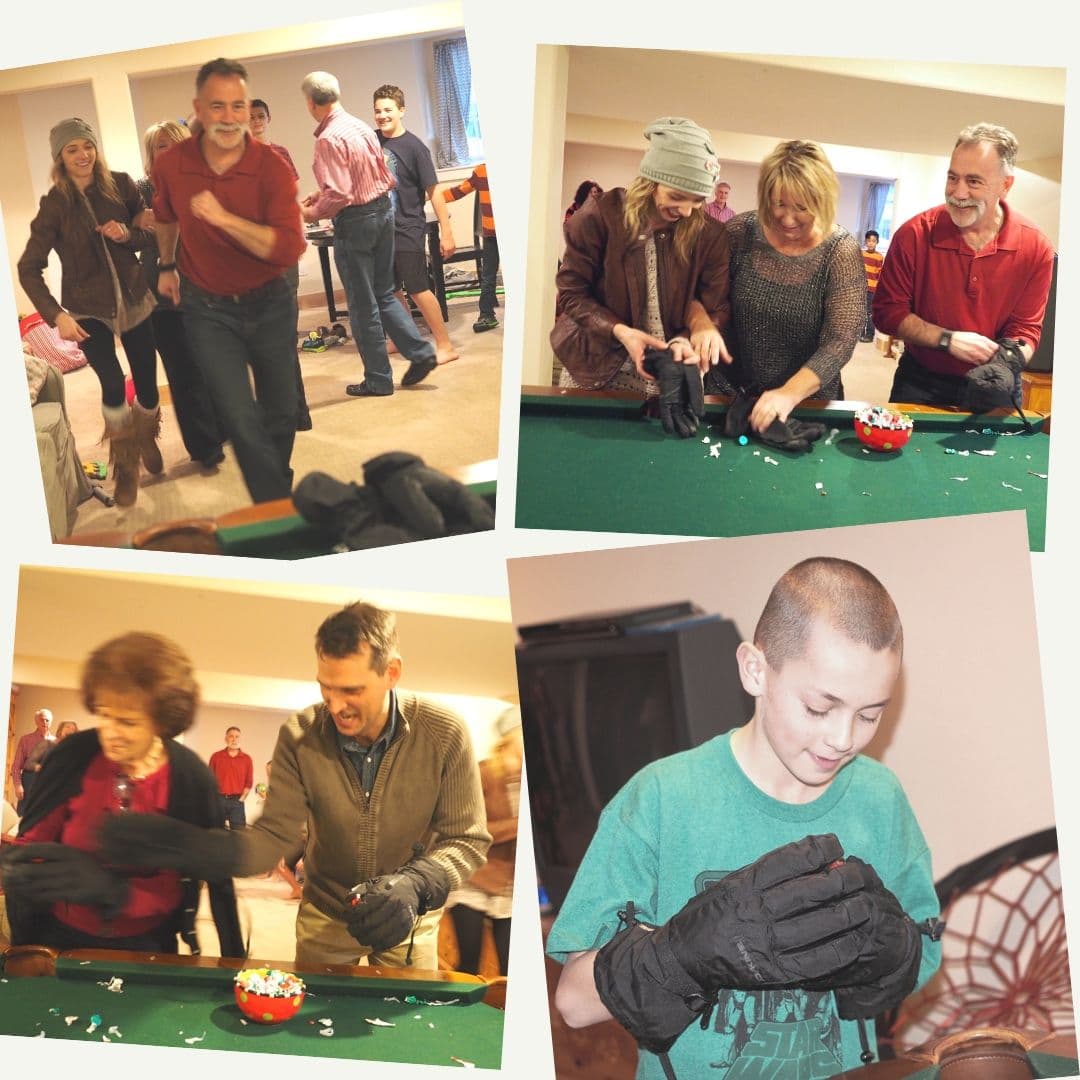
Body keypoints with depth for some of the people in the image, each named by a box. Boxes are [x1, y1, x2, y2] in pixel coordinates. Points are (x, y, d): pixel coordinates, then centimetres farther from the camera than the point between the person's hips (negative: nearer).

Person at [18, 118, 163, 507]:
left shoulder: (121, 185, -6)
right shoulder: (54, 205, -11)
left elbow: (149, 234, 6)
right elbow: (28, 268, -11)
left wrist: (128, 234, -17)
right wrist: (57, 315, -21)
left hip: (133, 299, 3)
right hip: (87, 310, -2)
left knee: (147, 387, 7)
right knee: (113, 384, -20)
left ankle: (146, 440, 41)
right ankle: (125, 465, 4)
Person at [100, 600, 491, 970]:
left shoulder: (444, 733, -24)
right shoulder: (299, 737, -20)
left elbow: (466, 840, -18)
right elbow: (274, 835, -21)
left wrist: (414, 885, -37)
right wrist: (188, 843, -40)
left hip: (409, 919, -1)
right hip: (325, 914, 1)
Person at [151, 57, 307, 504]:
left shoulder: (272, 167, -18)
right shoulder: (171, 164, -9)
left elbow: (289, 249, -29)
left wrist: (223, 218, -35)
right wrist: (167, 266, 25)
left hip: (270, 304, 0)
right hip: (208, 309, 0)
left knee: (281, 415, 16)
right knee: (241, 421, -13)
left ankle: (275, 492, 42)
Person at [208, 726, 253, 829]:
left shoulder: (247, 759, 6)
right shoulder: (216, 756, 6)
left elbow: (249, 781, 5)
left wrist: (241, 799, -2)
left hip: (237, 801, 0)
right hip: (218, 799, 0)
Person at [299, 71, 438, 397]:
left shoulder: (329, 139, -17)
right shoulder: (362, 128, 7)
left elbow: (338, 195, -24)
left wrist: (312, 213, -4)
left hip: (355, 223, -8)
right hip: (384, 211, 8)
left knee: (363, 304, 4)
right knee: (383, 294, 19)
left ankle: (378, 380, 12)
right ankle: (420, 352, 11)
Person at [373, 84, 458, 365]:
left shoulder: (414, 147, -11)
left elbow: (433, 191, -12)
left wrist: (446, 232, -14)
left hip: (407, 229, -6)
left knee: (417, 289, -8)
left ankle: (445, 346, 0)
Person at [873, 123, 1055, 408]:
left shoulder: (1036, 248, -12)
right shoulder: (914, 235, -15)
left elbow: (1025, 330, -7)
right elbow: (888, 311, -10)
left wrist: (1007, 361, -29)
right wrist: (948, 339, -22)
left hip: (993, 387, 1)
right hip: (920, 385, -1)